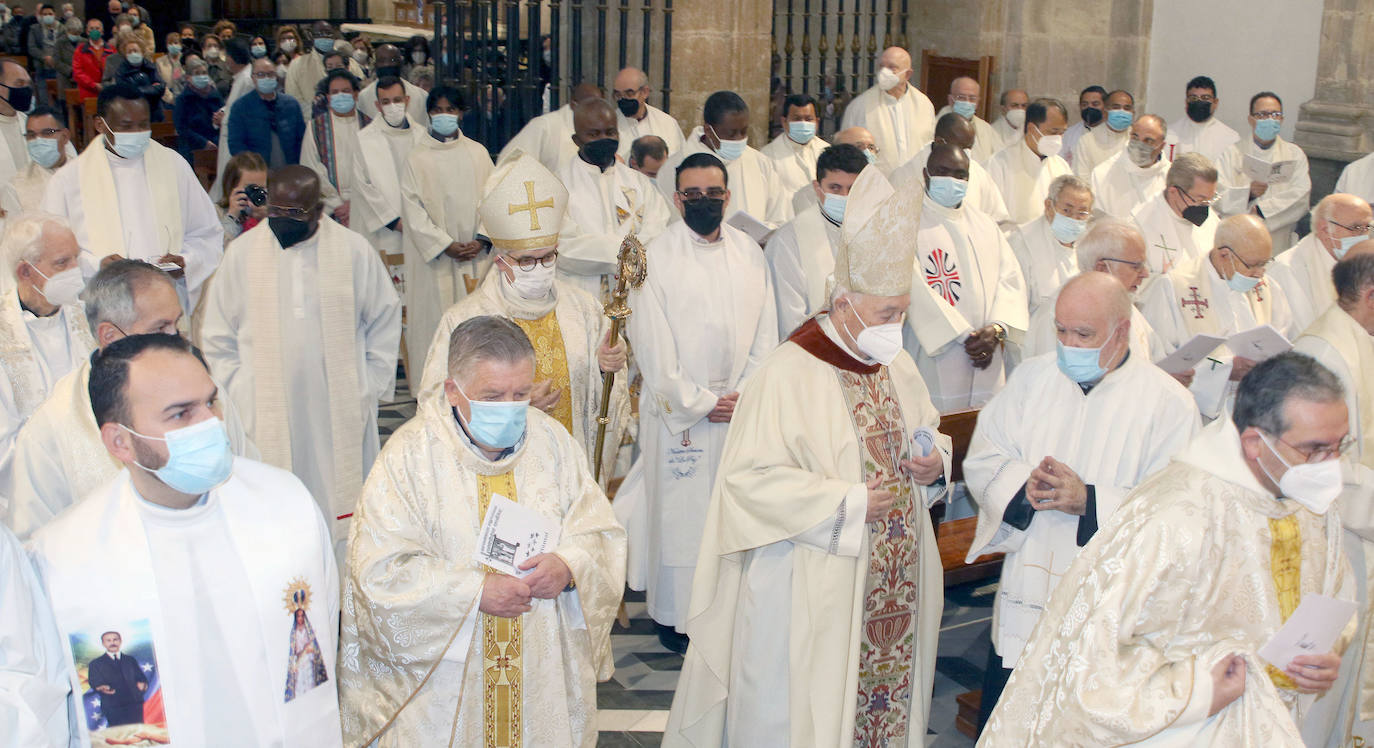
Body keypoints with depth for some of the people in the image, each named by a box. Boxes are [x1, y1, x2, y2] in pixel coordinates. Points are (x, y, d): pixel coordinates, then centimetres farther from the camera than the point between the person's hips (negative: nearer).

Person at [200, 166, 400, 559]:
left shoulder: (354, 250, 0)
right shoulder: (242, 252, 2)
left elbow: (385, 321, 9)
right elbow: (218, 336, 10)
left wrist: (369, 389, 4)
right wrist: (237, 393, 3)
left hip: (341, 415, 0)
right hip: (267, 416, 0)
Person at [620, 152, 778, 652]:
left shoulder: (749, 252, 6)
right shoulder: (656, 258, -7)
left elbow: (765, 332, 7)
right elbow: (653, 346, -9)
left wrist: (747, 394, -5)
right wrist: (701, 404, -10)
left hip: (743, 408, 4)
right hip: (679, 410, -4)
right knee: (679, 511, 2)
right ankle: (675, 616, 15)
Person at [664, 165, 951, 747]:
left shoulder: (896, 365, 8)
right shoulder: (787, 374, -15)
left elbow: (931, 433, 22)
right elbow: (750, 478, -20)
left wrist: (936, 463, -2)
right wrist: (845, 502, -21)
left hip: (892, 586, 7)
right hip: (808, 594, -7)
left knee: (886, 691, 14)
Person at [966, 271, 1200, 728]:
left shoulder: (1167, 402, -8)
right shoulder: (1032, 377, 6)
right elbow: (982, 460, 3)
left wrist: (1089, 501, -25)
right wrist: (1023, 486, -17)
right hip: (1022, 604, 4)